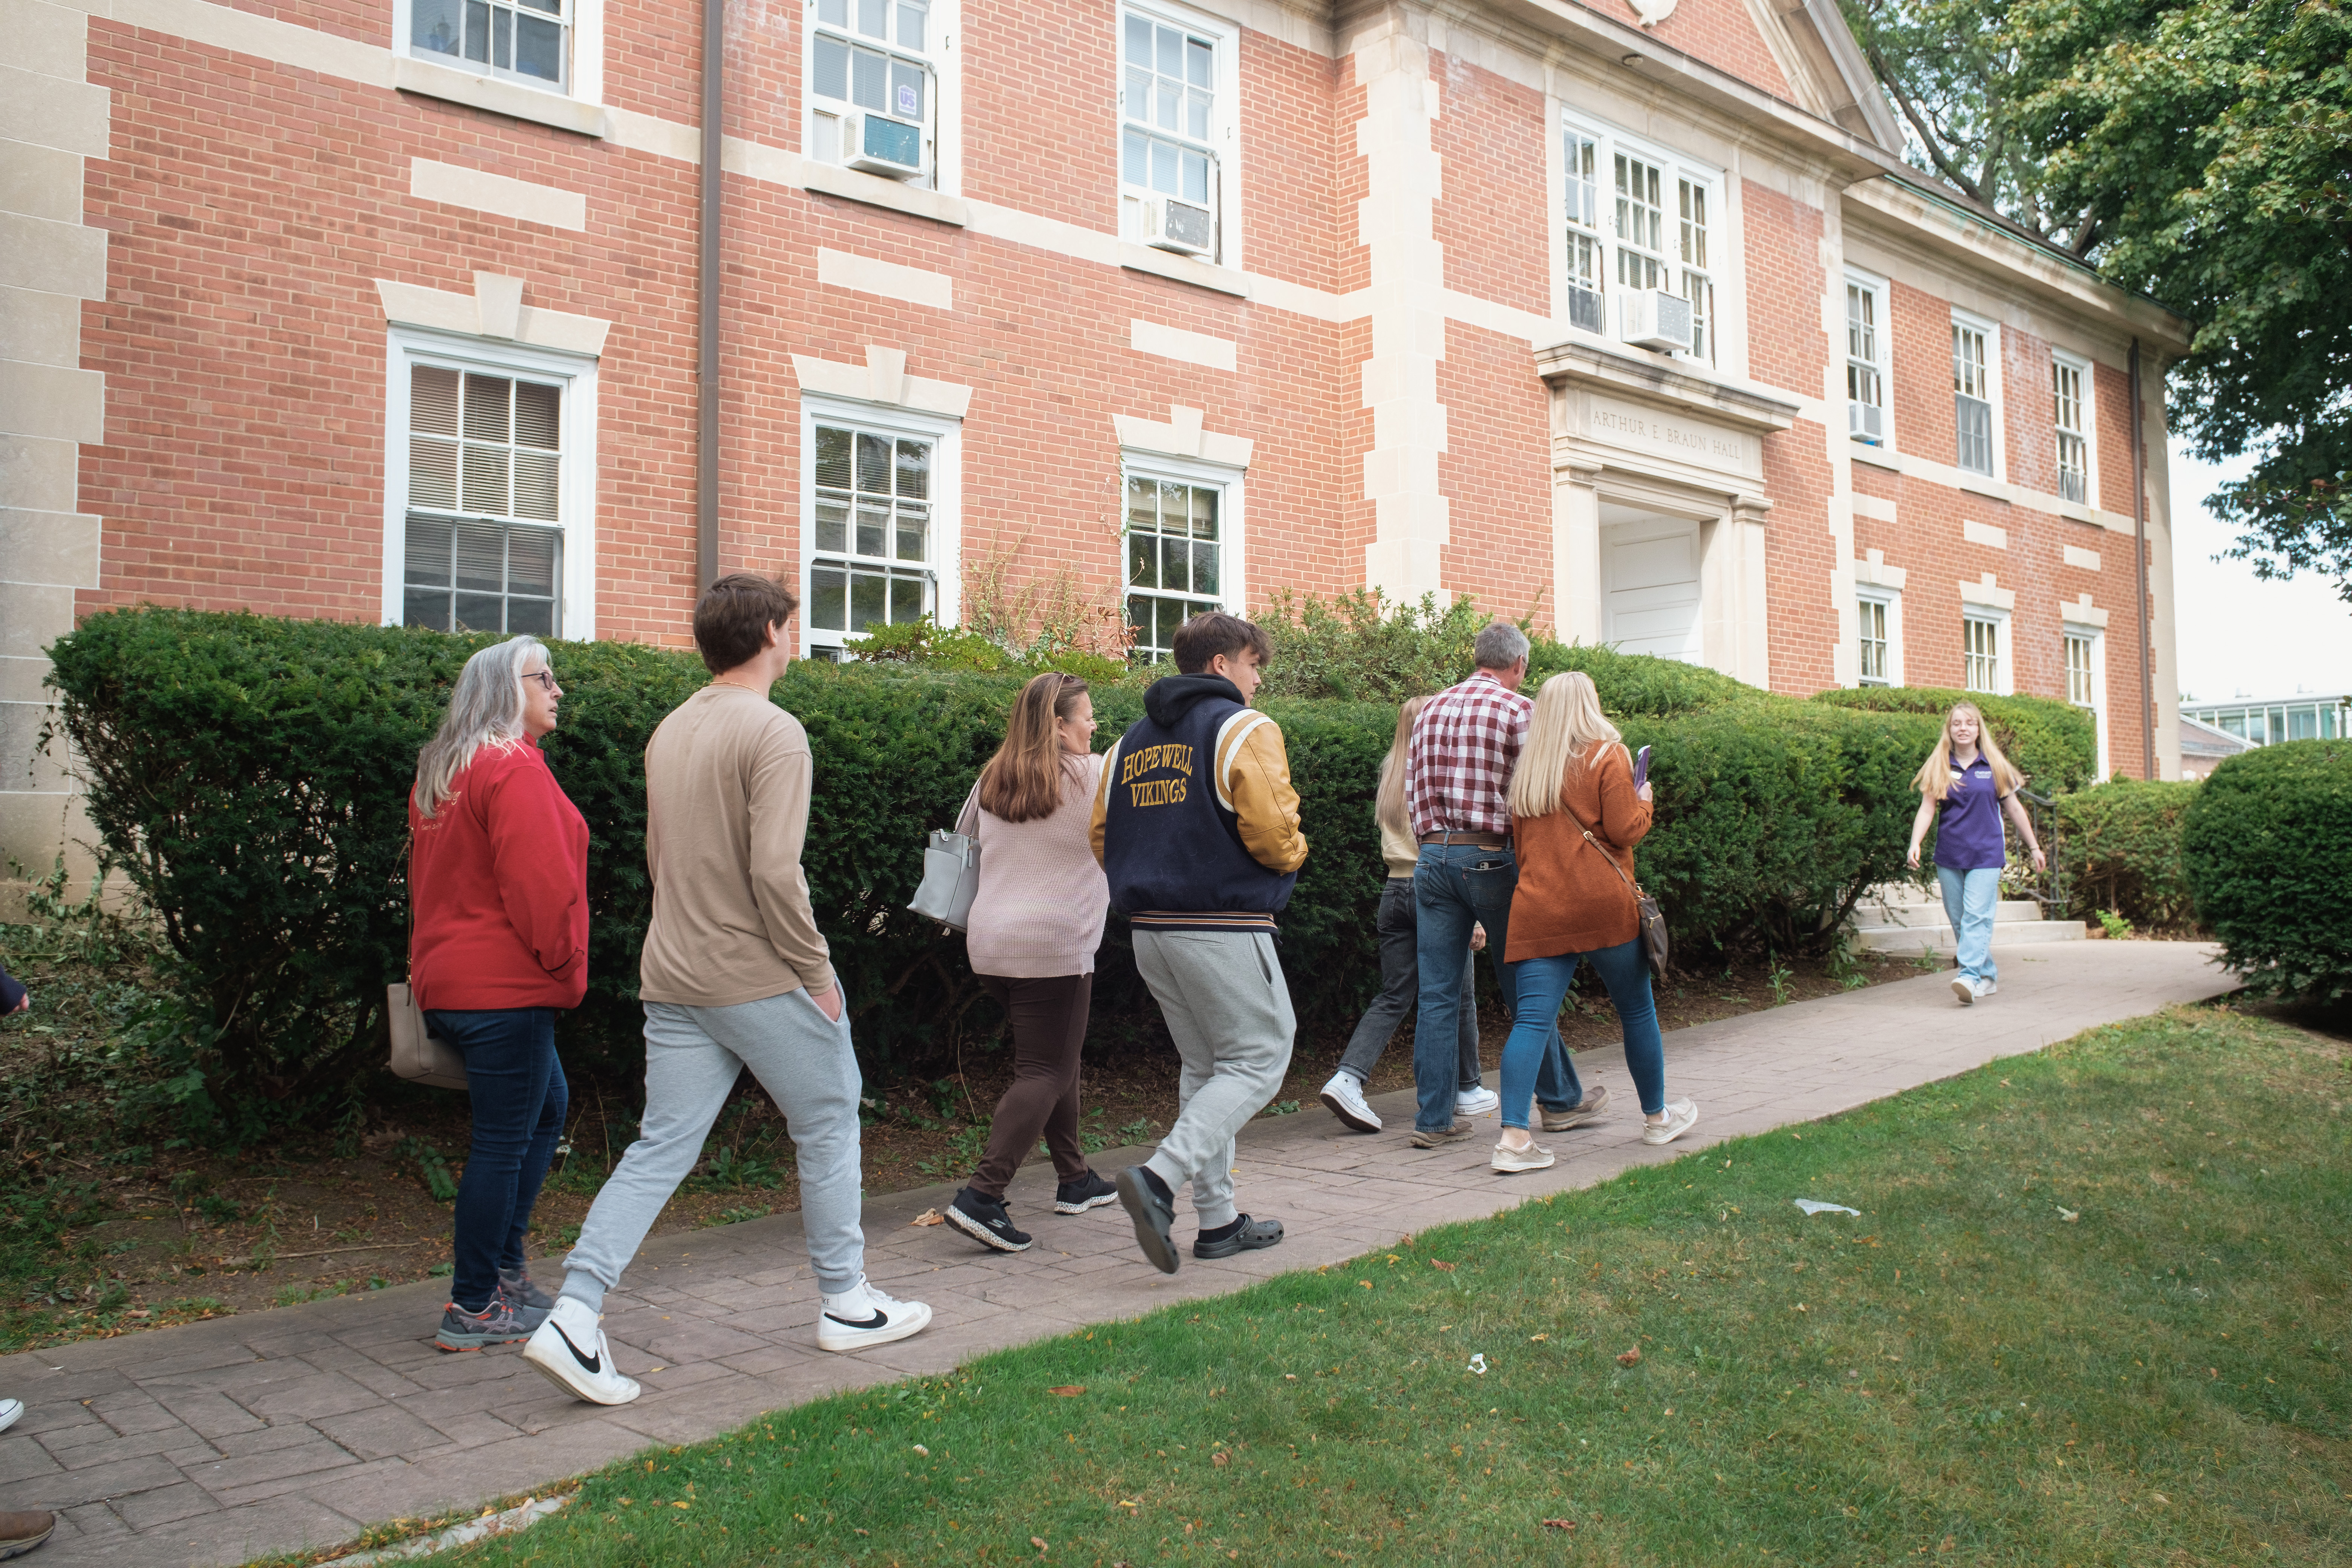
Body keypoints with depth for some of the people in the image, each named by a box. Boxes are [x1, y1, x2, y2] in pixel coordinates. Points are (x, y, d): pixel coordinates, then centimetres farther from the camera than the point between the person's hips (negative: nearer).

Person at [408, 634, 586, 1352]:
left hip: (451, 978, 11)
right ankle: (474, 1308, 6)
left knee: (547, 1108, 21)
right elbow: (540, 884, -21)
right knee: (504, 1142, -2)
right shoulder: (513, 768, -15)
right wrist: (567, 968, -9)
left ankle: (503, 1268, 25)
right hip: (506, 987, -10)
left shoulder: (441, 772, 17)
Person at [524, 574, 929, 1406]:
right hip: (760, 978, -7)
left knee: (661, 1148, 8)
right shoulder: (774, 732, -15)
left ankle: (575, 1315, 0)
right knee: (827, 1126, 10)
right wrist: (817, 972, -13)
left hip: (673, 978, 7)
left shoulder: (669, 732, 12)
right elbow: (775, 872, -22)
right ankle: (846, 1303, 22)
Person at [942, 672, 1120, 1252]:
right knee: (1046, 1070, -3)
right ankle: (982, 1196, -14)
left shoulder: (991, 780, 10)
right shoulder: (1094, 775, -7)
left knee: (1057, 1055, 20)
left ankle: (1075, 1180, 28)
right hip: (1054, 947, -7)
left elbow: (961, 842, 20)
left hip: (990, 942, 7)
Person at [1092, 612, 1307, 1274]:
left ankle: (1218, 1219, 19)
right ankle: (1160, 1179, -14)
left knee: (1205, 1066, 17)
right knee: (1258, 1059, 2)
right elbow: (1273, 834, -17)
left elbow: (1102, 838, 13)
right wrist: (1293, 852, 4)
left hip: (1151, 929, 8)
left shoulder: (1132, 740, 15)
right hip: (1223, 928, -8)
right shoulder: (1244, 729, -8)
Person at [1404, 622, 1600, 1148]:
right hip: (1491, 857, -5)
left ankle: (1434, 1118, 5)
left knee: (1436, 995, 4)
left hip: (1433, 857, 5)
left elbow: (1412, 793, 14)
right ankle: (1560, 1100, 22)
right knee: (1526, 986, 8)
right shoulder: (1518, 710, -5)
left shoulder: (1430, 711, 13)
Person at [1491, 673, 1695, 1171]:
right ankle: (1657, 1117, 31)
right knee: (1637, 1010, 15)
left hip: (1538, 910, 4)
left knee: (1532, 1018, -4)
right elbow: (1624, 831, -8)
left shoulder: (1528, 769, 13)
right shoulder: (1607, 756, -3)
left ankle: (1514, 1138, -15)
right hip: (1604, 906, -4)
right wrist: (1644, 802, 10)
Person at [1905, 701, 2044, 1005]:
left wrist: (2034, 847, 16)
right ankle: (1988, 975, 22)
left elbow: (2014, 808, 11)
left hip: (1986, 854, -2)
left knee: (1976, 916, -15)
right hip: (1949, 855, 3)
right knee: (1959, 921, 8)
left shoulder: (1993, 767, 4)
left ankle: (1970, 977, -23)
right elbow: (1927, 809, 0)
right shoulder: (1939, 768, 5)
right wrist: (1915, 843, -16)